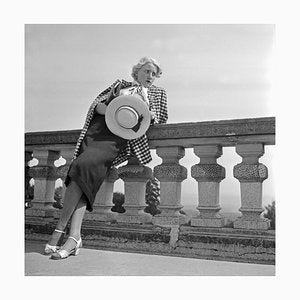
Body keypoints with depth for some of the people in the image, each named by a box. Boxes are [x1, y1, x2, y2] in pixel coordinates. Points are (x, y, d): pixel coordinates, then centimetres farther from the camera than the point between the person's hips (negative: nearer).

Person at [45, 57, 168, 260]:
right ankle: (74, 237, -22)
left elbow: (160, 119, 14)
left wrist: (144, 102, -3)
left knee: (83, 166, -26)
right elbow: (98, 104, 19)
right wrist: (112, 110, -3)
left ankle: (60, 230, -22)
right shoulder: (120, 84, 28)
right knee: (82, 176, -20)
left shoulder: (157, 93, 25)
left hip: (120, 137, -3)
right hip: (98, 130, 3)